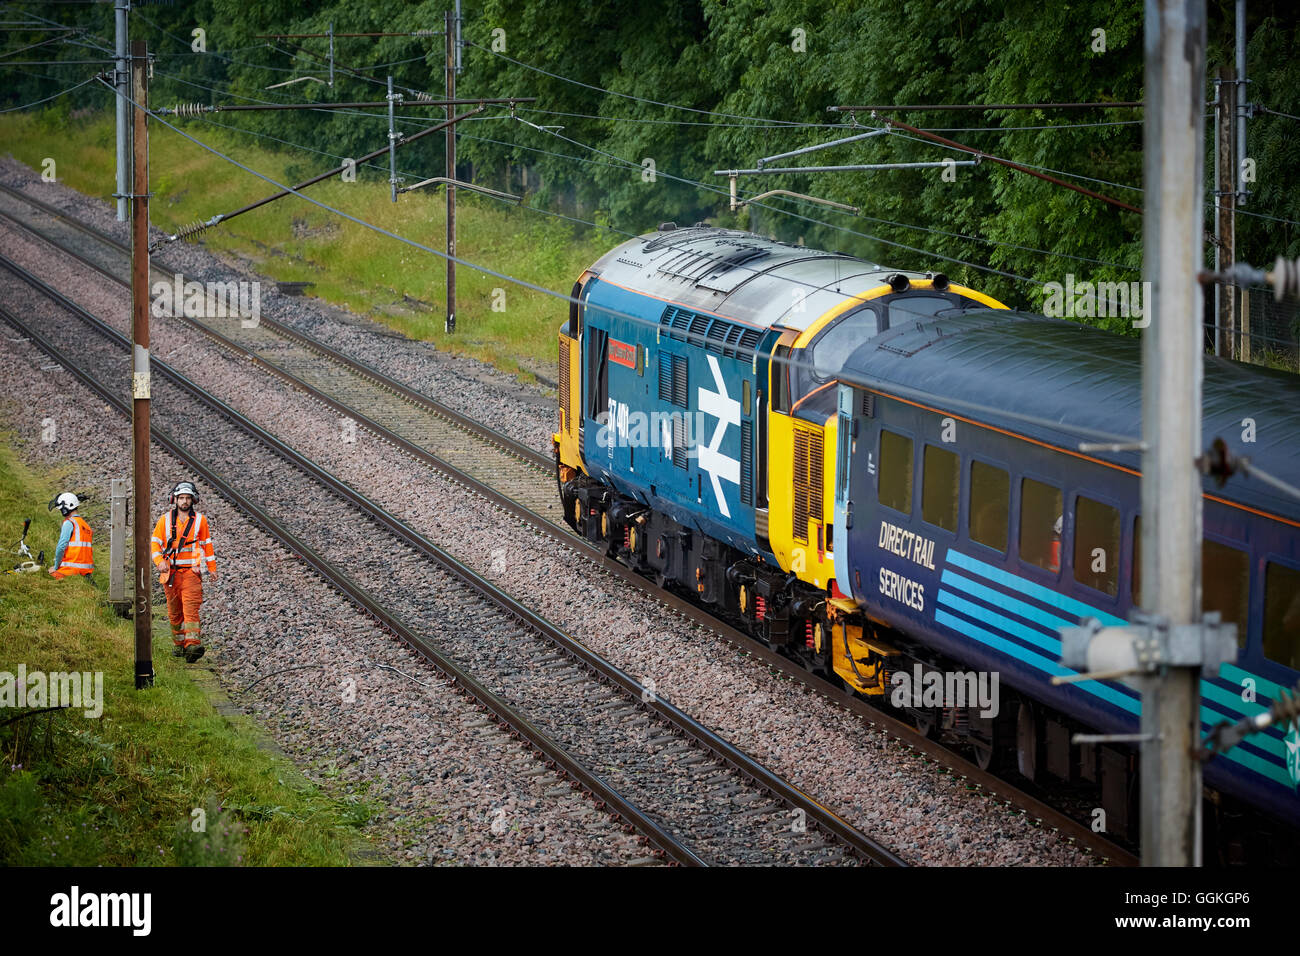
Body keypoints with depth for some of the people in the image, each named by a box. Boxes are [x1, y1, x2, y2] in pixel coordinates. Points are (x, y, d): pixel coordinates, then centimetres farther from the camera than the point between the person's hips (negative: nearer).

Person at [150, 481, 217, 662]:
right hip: (171, 572, 2)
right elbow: (155, 543, 3)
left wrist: (212, 568, 13)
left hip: (191, 571, -2)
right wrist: (160, 561, -14)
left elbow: (207, 545, 14)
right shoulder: (165, 520, 6)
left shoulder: (200, 520, 6)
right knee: (174, 611, 8)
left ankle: (193, 646, -28)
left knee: (191, 608, -16)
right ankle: (178, 644, 22)